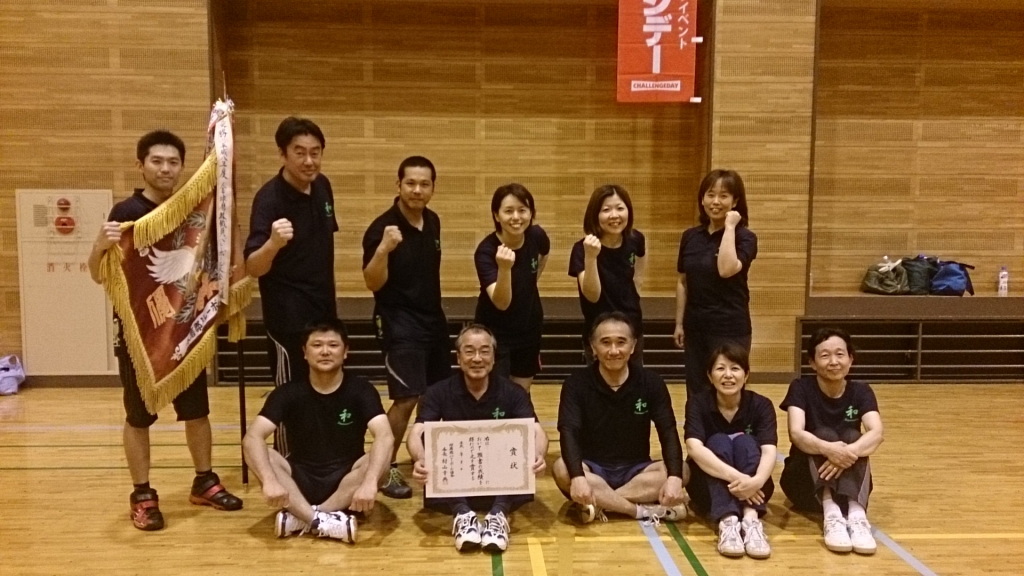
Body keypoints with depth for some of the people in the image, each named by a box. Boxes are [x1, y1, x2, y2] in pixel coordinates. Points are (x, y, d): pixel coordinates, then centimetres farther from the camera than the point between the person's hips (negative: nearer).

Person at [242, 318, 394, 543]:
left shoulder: (361, 390, -9)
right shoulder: (289, 392, -7)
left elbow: (385, 437, -24)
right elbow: (252, 438, -20)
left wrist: (369, 482, -43)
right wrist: (270, 481, -39)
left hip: (345, 480, -1)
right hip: (301, 480, 1)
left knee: (376, 459, -31)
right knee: (263, 455, -26)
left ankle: (301, 518, -29)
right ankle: (323, 521, -37)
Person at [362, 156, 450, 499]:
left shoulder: (433, 222, 5)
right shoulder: (382, 227, -16)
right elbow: (373, 283, -20)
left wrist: (432, 309, 17)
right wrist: (383, 249, -35)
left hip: (433, 318, 8)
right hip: (400, 323, -7)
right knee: (407, 398, -13)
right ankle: (386, 467, 3)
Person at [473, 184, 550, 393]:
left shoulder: (537, 236, -13)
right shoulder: (486, 251, -26)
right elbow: (501, 303, -35)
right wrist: (504, 268, -50)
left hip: (529, 328, 5)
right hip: (495, 334, -5)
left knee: (522, 393, 16)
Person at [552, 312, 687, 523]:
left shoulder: (651, 382, -3)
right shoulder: (577, 383, -8)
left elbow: (668, 432, -12)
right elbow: (568, 433, -20)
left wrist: (674, 477, -31)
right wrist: (578, 476, -39)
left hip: (635, 470, 2)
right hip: (592, 469, -2)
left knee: (682, 472, -25)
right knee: (562, 469, -33)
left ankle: (596, 504, -27)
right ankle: (646, 510, -28)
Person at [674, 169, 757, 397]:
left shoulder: (744, 237, -7)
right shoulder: (690, 236, 7)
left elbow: (726, 270, -25)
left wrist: (729, 228, -19)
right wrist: (679, 323, 10)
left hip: (730, 329, -5)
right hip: (695, 327, 5)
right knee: (696, 395, 10)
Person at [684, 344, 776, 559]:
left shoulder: (761, 405, -7)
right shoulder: (698, 403, -9)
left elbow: (769, 451, -23)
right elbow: (694, 448, -27)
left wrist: (757, 481, -45)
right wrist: (734, 476, -43)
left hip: (750, 490, 1)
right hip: (708, 490, 0)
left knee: (744, 441, -24)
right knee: (719, 442, -26)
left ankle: (751, 520, -42)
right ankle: (727, 521, -44)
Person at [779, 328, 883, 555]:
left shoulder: (861, 391, -3)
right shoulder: (801, 388, -9)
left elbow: (876, 433, -23)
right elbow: (796, 433, -27)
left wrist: (849, 452, -44)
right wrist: (828, 449, -48)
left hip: (849, 481, 2)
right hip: (805, 482, -2)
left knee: (852, 437, -26)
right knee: (824, 434, -28)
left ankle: (856, 513, -46)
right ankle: (831, 513, -47)